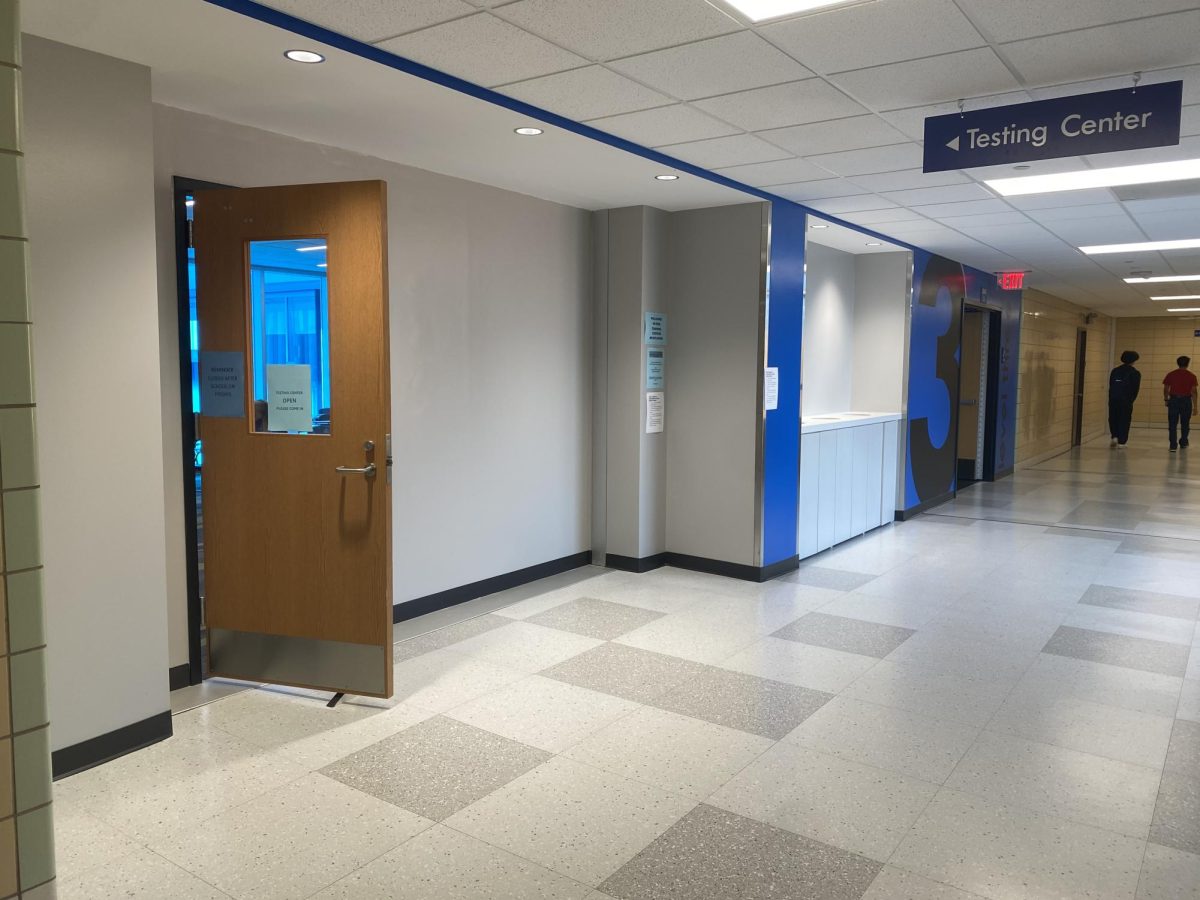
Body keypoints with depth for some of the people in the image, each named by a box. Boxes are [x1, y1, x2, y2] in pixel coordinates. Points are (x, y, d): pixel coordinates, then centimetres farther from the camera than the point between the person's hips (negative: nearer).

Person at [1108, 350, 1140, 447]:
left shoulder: (1115, 371, 9)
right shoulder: (1135, 373, -2)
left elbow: (1110, 386, 9)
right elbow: (1135, 389, -1)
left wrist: (1111, 398, 14)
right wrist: (1131, 400, 10)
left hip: (1113, 399, 3)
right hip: (1126, 401, -3)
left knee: (1113, 418, 16)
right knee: (1124, 420, 5)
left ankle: (1115, 436, 3)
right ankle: (1121, 442, 6)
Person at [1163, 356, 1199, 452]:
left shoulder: (1170, 375, 0)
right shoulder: (1191, 376, -4)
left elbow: (1165, 389, 2)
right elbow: (1193, 392, -5)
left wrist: (1166, 399, 18)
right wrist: (1195, 406, -1)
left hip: (1173, 400, 0)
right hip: (1186, 401, 0)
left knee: (1172, 424, 0)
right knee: (1185, 423, 17)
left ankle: (1173, 445, -9)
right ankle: (1183, 442, 31)